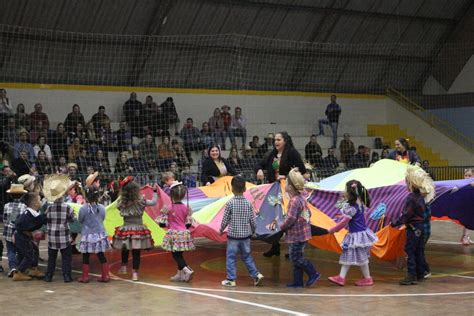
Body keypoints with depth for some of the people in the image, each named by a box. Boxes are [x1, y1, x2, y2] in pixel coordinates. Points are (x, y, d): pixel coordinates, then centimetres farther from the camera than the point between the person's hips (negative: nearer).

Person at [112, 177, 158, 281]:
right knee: (136, 253, 4)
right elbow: (154, 202, 2)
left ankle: (124, 267, 36)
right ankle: (135, 273, 4)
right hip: (138, 229, -2)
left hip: (125, 229, 2)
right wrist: (155, 191, 16)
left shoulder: (122, 203, -6)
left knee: (125, 250, 24)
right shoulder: (141, 201, -10)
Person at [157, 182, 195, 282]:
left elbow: (162, 224, -8)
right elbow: (188, 224, 4)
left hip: (173, 234, -5)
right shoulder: (186, 208, 0)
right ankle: (180, 274, 21)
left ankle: (187, 270, -19)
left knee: (176, 255, -2)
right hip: (184, 233, 5)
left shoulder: (168, 208, -10)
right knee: (179, 254, 16)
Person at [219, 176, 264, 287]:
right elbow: (252, 221, 1)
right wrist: (253, 231, 19)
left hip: (233, 235, -4)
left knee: (230, 257, 6)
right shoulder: (248, 203, -3)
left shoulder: (230, 203, -12)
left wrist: (221, 230, 11)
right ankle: (256, 274, 11)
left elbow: (225, 220, -7)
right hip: (245, 236, 4)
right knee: (247, 256, 17)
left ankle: (231, 279, 8)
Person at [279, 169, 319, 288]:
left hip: (297, 235, -10)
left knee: (296, 258, 0)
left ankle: (313, 274, 6)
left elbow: (290, 219, -24)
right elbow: (308, 214, 18)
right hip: (302, 233, 10)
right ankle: (297, 281, 17)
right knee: (296, 258, 13)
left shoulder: (294, 201, -21)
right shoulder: (302, 198, 9)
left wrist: (282, 227, -7)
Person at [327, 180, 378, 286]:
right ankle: (341, 277, 13)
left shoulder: (352, 207, -23)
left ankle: (368, 278, 17)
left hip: (357, 235, -10)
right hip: (362, 232, 10)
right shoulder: (360, 204, 4)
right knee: (347, 255, 12)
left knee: (361, 257, 4)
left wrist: (332, 230, -9)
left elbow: (344, 222, -19)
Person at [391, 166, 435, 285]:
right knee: (419, 251, 14)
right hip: (421, 227, 9)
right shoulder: (421, 197, 8)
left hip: (413, 228, -9)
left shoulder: (411, 198, -19)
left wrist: (395, 223, -12)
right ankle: (420, 274, 19)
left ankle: (412, 275, -7)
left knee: (410, 251, -5)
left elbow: (406, 215, -21)